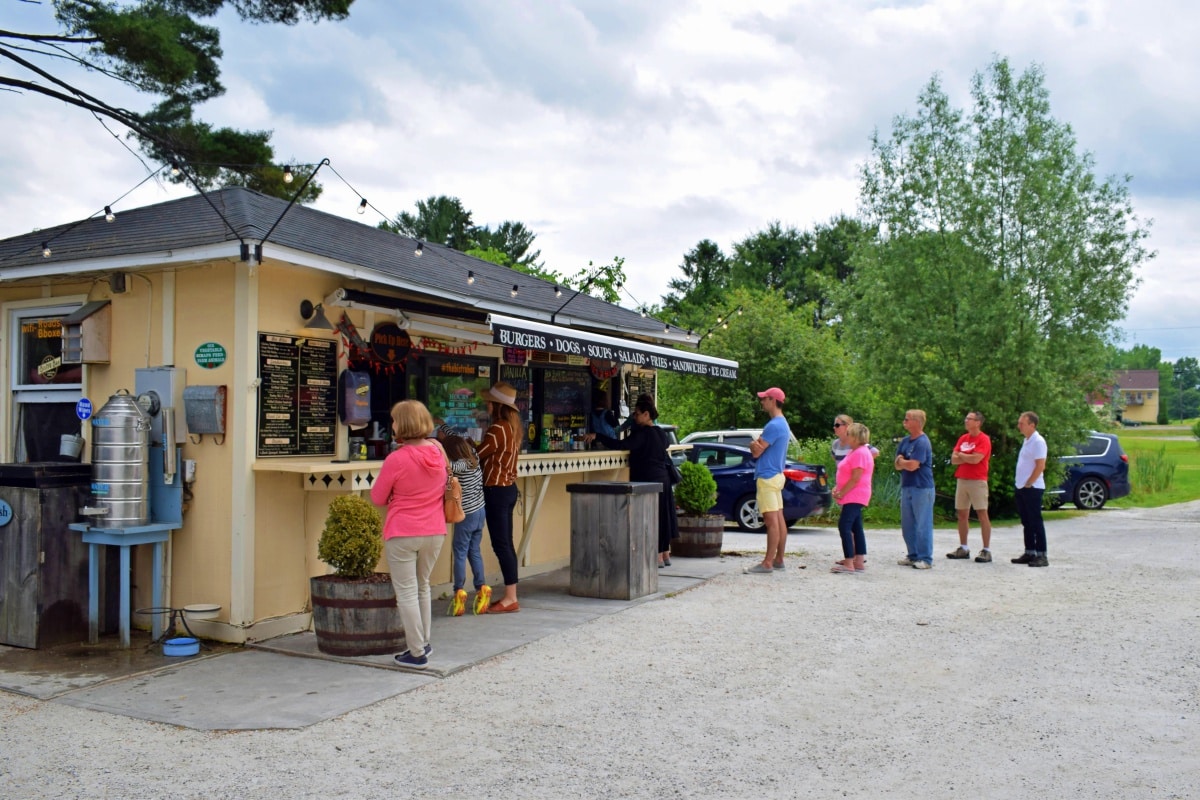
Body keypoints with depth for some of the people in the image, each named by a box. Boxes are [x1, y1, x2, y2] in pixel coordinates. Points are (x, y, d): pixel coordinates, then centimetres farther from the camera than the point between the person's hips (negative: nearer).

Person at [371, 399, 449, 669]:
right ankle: (424, 642, 30)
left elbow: (377, 498, -6)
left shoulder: (396, 459, -18)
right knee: (422, 587, 22)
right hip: (435, 532, 6)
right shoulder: (438, 451, 0)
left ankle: (417, 653, 7)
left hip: (402, 534, -6)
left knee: (406, 592, 4)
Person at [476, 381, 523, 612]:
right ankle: (511, 596, 16)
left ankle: (510, 599, -2)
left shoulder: (497, 429, -17)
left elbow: (476, 456, -11)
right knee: (506, 543, 12)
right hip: (509, 487, 9)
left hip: (496, 490, -9)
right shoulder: (513, 426, 11)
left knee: (501, 544, -5)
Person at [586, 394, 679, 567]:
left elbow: (620, 445, -27)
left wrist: (597, 436, -24)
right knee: (661, 517, 14)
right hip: (662, 481, 9)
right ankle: (665, 555, 21)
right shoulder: (660, 432, 11)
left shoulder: (643, 434, -16)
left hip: (648, 481, -9)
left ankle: (658, 557, 0)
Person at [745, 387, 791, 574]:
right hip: (776, 475, 10)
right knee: (779, 519, 11)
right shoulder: (783, 424, 16)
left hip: (767, 477, -10)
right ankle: (778, 559, 17)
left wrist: (754, 444, 2)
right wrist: (757, 445, -6)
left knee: (771, 520, -9)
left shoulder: (774, 425, -17)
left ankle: (768, 563, -9)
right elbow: (760, 449, 15)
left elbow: (756, 451, -18)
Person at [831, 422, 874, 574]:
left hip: (855, 496, -11)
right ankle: (859, 562, 14)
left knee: (844, 526, -15)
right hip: (852, 497, 11)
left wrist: (841, 493, -16)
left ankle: (849, 564, -18)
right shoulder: (855, 452, 17)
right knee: (856, 528, 11)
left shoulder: (860, 453, -16)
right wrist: (837, 488, 7)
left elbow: (855, 478, -21)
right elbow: (846, 475, 21)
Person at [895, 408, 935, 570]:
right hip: (906, 487, 9)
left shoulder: (922, 442, -14)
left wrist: (902, 461, -2)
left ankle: (925, 559, 3)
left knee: (923, 525, -3)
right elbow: (898, 465, 10)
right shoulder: (905, 441, 13)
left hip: (922, 488, -9)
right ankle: (913, 555, 23)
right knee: (907, 525, 13)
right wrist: (905, 462, -11)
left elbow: (912, 466, -21)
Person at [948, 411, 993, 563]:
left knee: (982, 513, -7)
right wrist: (969, 457, -8)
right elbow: (953, 459, 7)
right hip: (962, 480, 7)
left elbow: (976, 459, -19)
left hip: (977, 481, -7)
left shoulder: (984, 439, -7)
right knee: (962, 514, 9)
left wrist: (961, 455, -2)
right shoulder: (963, 438, 13)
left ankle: (986, 550, -4)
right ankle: (963, 548, 17)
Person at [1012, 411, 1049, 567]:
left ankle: (1041, 556, -3)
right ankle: (1029, 553, 18)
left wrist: (1028, 484, -16)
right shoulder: (1027, 441, 15)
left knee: (1036, 522, -6)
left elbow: (1040, 466, -18)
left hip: (1032, 488, -9)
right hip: (1022, 488, 9)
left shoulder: (1038, 441, -13)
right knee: (1027, 522, 12)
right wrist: (1022, 484, 14)